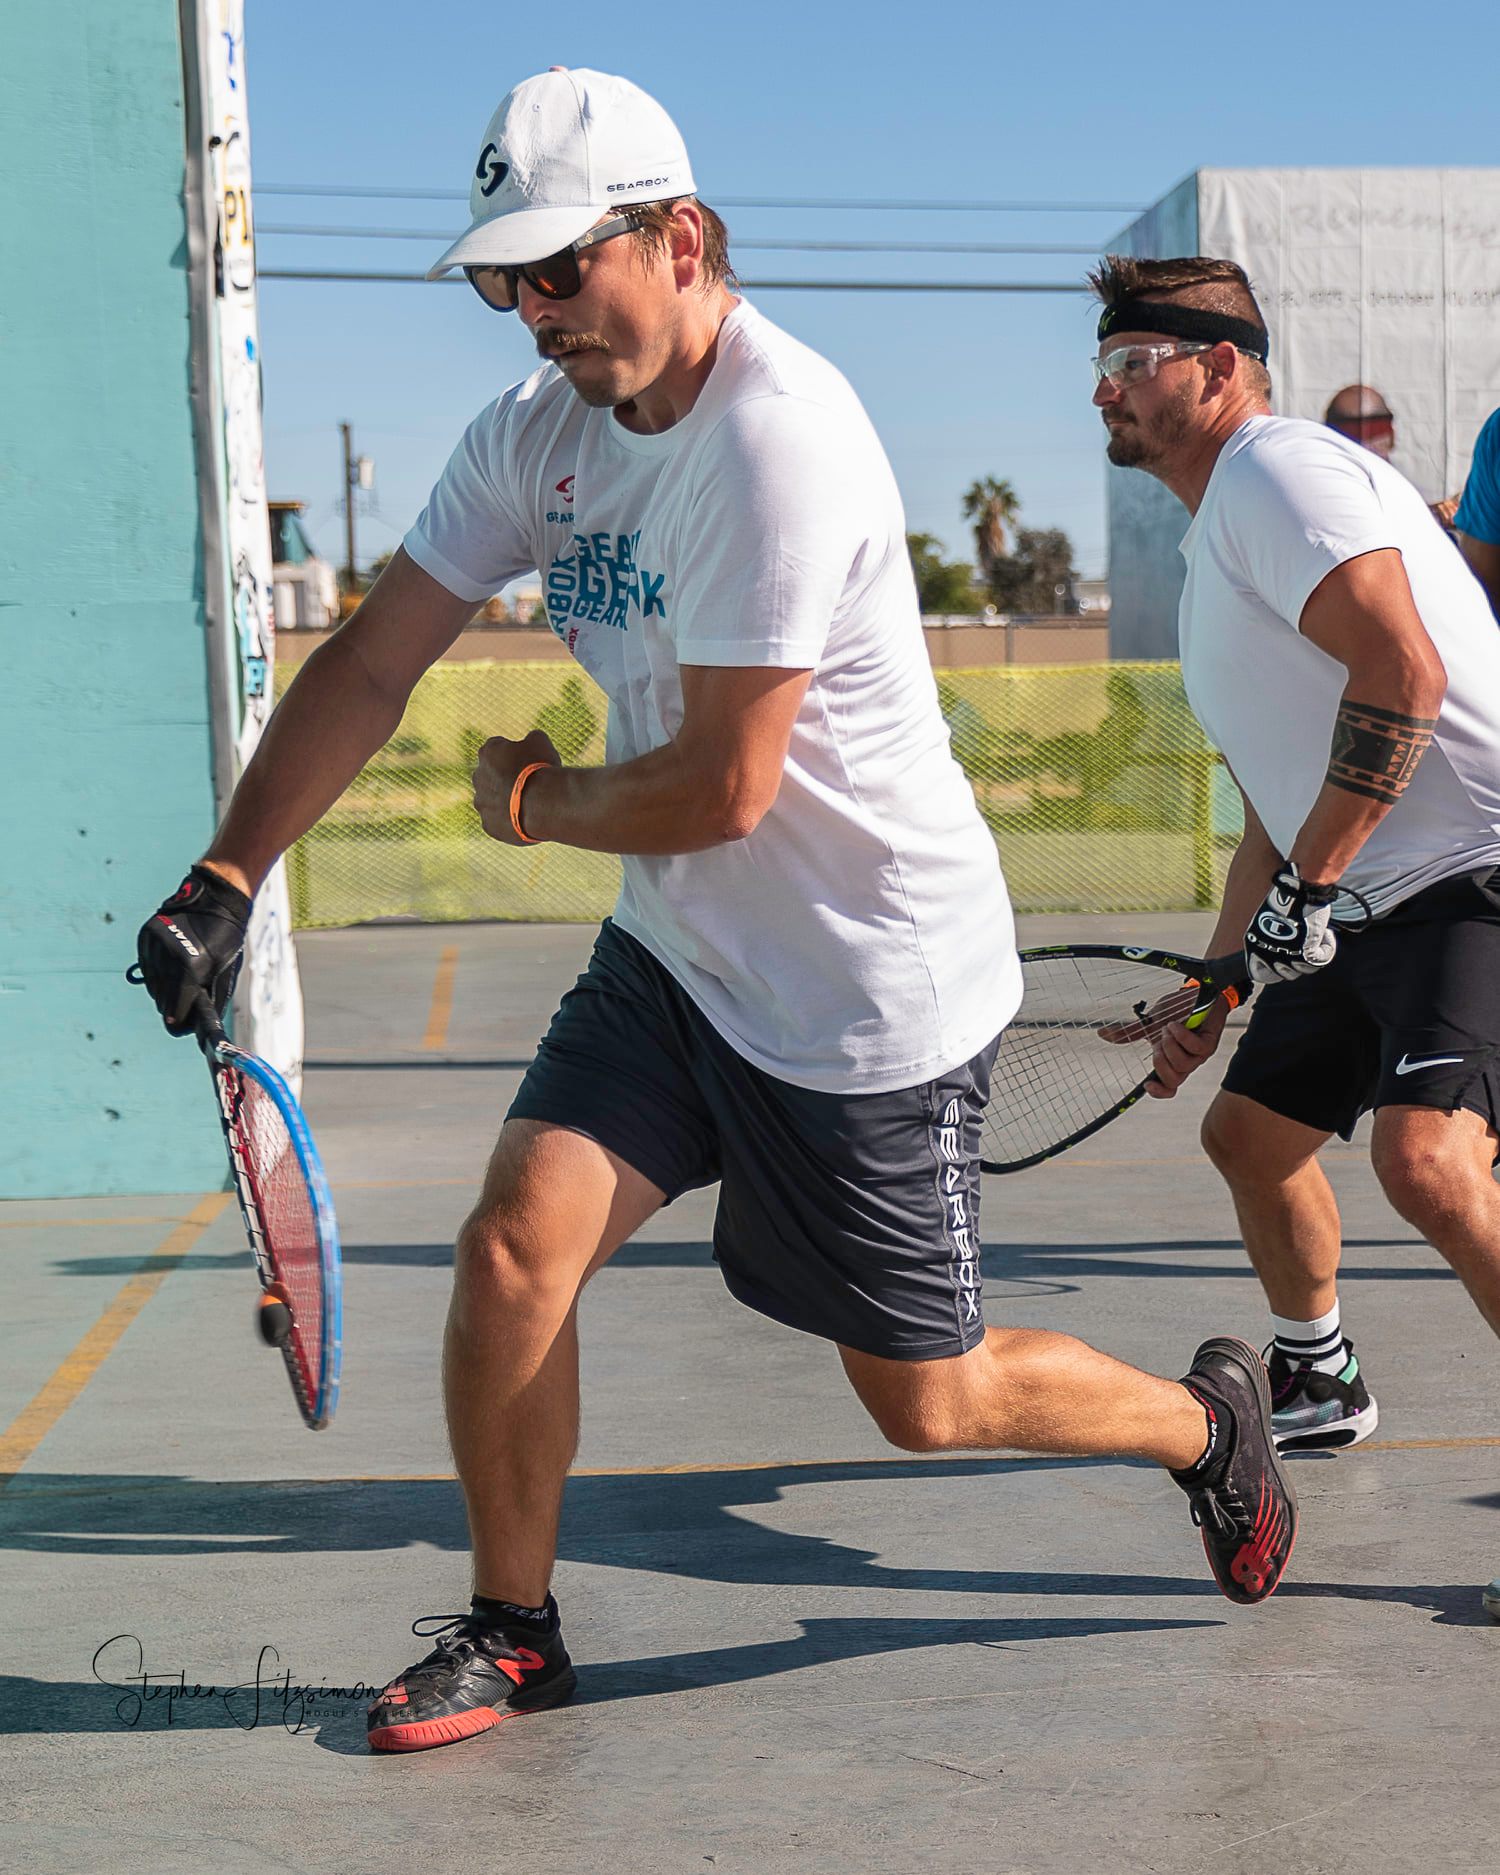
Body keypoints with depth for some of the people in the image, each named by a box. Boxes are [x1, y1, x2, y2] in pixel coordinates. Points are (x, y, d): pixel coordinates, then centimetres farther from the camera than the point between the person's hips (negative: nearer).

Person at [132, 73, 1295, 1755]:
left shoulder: (773, 436, -26)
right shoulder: (536, 429, 0)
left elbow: (722, 792, -26)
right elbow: (371, 664, 1)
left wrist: (531, 804, -8)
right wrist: (224, 880, -8)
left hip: (874, 990, -7)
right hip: (678, 957, 7)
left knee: (924, 1402, 6)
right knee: (512, 1245, -6)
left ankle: (1207, 1417, 35)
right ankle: (511, 1630, 16)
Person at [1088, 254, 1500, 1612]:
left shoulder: (1278, 470, -11)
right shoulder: (1217, 540, 21)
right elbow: (1280, 794, 27)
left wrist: (1310, 887, -22)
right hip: (1367, 902, 11)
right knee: (1253, 1131, 19)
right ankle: (1321, 1383, 42)